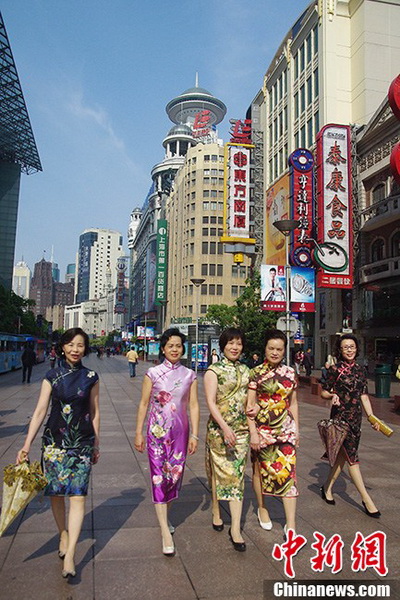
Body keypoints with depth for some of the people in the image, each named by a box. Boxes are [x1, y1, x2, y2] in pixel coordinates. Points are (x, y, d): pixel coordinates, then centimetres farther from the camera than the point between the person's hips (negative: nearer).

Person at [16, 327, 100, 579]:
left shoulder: (91, 377, 0)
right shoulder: (52, 376, -1)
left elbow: (95, 412, 6)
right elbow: (40, 411, -1)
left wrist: (96, 444, 10)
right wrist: (27, 444, -6)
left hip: (82, 442, -1)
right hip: (54, 441, 1)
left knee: (78, 496, -6)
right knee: (56, 493, 12)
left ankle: (69, 555, 0)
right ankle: (63, 534, 36)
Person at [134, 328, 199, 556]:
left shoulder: (189, 375, 2)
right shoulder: (153, 373, -3)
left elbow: (194, 406, 2)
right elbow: (144, 404, 1)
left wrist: (194, 435, -2)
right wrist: (138, 433, 0)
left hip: (180, 431, 3)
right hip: (157, 431, -2)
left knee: (176, 475, 11)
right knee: (159, 477, -4)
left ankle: (165, 516, 36)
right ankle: (166, 533, 1)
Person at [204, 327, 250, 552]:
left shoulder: (245, 370, 10)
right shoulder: (214, 371, -7)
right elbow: (211, 402, -14)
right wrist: (225, 427, -24)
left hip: (241, 429, 4)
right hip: (219, 428, -4)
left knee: (237, 475, 3)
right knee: (219, 472, 8)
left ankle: (236, 529, 7)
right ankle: (216, 512, 32)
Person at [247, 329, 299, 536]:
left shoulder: (290, 373, 5)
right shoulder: (256, 373, -7)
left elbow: (293, 403, 14)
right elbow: (250, 405, -8)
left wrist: (296, 429, 14)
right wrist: (253, 433, -12)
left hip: (286, 429, 3)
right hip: (262, 428, -2)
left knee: (288, 473, -2)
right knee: (260, 469, 13)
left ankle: (291, 525, 5)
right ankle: (262, 508, 37)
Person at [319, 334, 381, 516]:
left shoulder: (359, 370, 8)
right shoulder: (335, 369, -8)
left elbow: (364, 396, 11)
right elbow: (324, 392, -3)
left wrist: (372, 417, 6)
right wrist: (333, 395, -24)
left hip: (356, 417, 6)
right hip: (340, 416, -6)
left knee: (343, 455, 13)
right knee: (352, 457, -3)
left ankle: (327, 488, 28)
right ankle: (366, 499, 6)